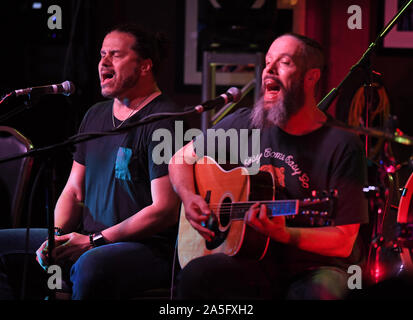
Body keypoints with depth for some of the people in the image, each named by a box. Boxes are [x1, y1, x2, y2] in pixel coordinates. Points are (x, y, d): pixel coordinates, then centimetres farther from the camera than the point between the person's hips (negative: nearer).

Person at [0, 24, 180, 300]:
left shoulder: (162, 119, -10)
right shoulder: (96, 116, 17)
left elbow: (165, 210, -17)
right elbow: (74, 191, 19)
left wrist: (94, 241, -17)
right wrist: (57, 235, -3)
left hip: (147, 248, -8)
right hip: (85, 239, 9)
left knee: (91, 266, -40)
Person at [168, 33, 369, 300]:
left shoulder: (342, 145, -8)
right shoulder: (245, 123, 7)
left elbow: (343, 242, -10)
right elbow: (182, 158, 23)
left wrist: (284, 235, -25)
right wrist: (189, 197, 3)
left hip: (315, 266, -4)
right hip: (255, 262, 4)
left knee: (319, 293, -40)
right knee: (195, 276, -27)